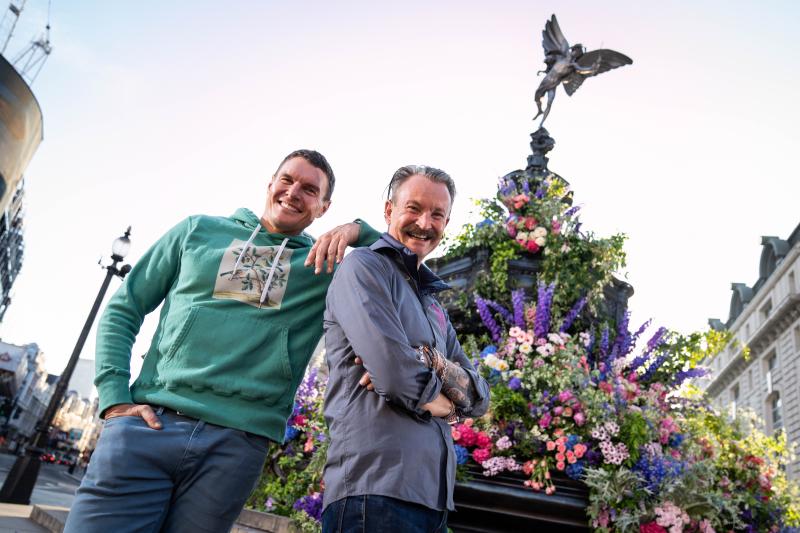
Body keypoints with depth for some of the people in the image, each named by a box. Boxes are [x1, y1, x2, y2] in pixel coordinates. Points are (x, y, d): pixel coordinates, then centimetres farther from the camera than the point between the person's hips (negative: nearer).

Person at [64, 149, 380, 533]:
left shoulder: (327, 264, 10)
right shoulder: (198, 230, 13)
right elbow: (123, 310, 13)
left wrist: (357, 230, -6)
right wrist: (115, 397, 0)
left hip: (237, 444, 0)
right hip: (147, 425, 1)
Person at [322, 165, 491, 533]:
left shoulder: (433, 305, 19)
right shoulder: (363, 267, -5)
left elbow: (480, 397, 10)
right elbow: (392, 371, -20)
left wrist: (430, 361, -10)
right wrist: (437, 400, 0)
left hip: (433, 495, 8)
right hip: (376, 486, -8)